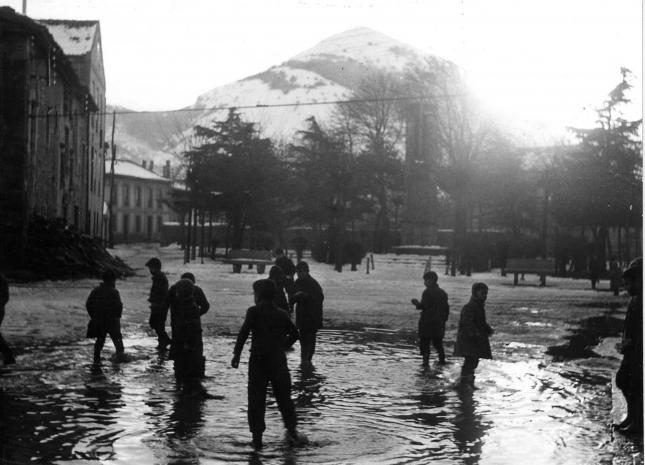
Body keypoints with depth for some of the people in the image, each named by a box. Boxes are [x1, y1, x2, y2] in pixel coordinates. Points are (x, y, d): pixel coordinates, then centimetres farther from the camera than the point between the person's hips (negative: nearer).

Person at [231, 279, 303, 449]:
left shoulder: (254, 312, -5)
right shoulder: (282, 314, 7)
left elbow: (243, 333, -15)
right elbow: (294, 334, 12)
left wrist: (236, 354, -12)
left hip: (258, 362, -3)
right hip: (279, 362, 3)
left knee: (256, 400, 4)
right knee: (284, 397, 16)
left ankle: (257, 437, 2)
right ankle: (292, 430, 13)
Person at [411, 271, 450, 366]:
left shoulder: (428, 292, -12)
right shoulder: (443, 292, 12)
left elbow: (424, 306, -18)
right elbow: (446, 308, 14)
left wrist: (417, 304, 1)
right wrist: (444, 320, 20)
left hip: (427, 322, -7)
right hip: (439, 323, 7)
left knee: (424, 342, -1)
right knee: (438, 342, 17)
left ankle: (426, 361, -6)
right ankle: (442, 359, 15)